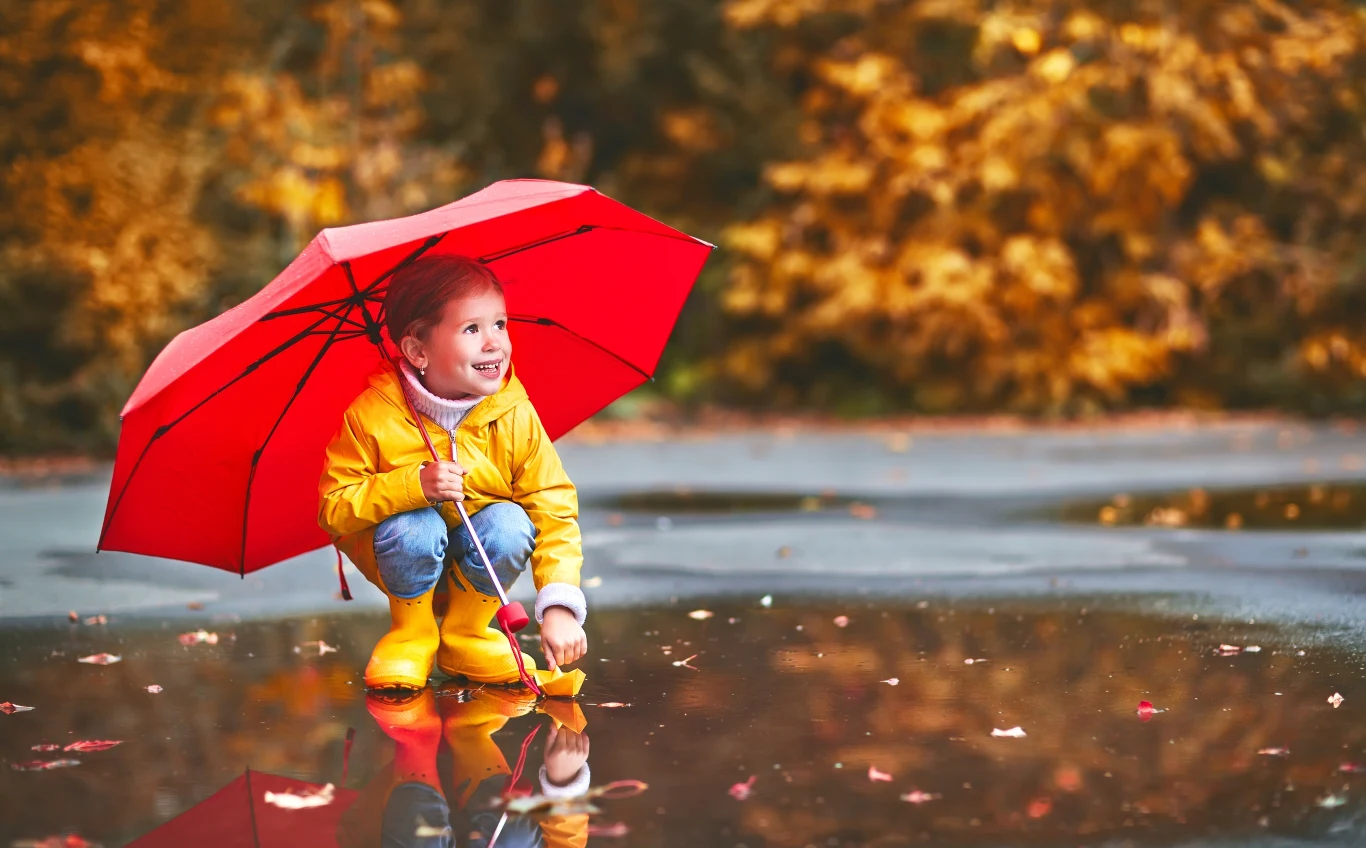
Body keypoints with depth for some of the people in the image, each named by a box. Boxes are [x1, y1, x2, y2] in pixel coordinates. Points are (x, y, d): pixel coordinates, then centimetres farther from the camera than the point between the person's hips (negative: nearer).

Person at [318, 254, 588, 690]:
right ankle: (411, 634, -4)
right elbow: (333, 509, -20)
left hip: (477, 555, 2)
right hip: (406, 556, -2)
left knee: (510, 525, -29)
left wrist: (559, 607, -29)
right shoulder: (371, 417, -22)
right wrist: (413, 485, -37)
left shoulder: (515, 417, -17)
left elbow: (556, 513, -16)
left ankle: (465, 634, -2)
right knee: (415, 527, -34)